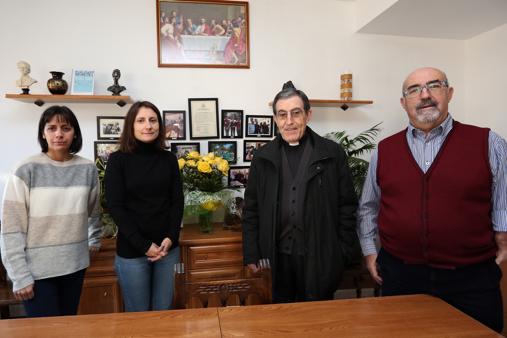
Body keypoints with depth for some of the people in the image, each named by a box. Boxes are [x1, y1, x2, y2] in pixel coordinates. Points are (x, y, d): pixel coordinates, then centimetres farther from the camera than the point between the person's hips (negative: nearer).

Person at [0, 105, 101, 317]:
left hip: (74, 265, 3)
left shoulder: (87, 169, 1)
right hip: (36, 269, -3)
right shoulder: (27, 170, -9)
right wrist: (19, 275, -10)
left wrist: (95, 240, 20)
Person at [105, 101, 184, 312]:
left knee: (163, 311, 14)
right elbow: (115, 207, -8)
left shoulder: (169, 159, 4)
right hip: (131, 250, -2)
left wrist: (170, 238, -10)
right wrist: (144, 245, -13)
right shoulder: (118, 160, -4)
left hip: (167, 248, 3)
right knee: (137, 314, 11)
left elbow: (178, 201, 4)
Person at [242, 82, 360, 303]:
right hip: (277, 258, 2)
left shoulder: (333, 154, -1)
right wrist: (251, 255, 3)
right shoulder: (263, 157, 4)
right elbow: (251, 209, 6)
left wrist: (344, 254, -2)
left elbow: (347, 206, 1)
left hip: (320, 258, -1)